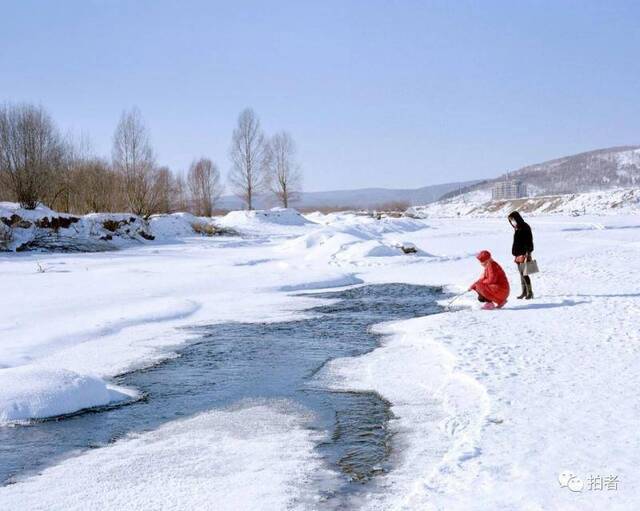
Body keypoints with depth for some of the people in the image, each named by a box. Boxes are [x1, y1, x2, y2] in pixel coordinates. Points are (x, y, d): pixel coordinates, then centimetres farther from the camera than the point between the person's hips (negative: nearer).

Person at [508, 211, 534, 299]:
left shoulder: (525, 227, -11)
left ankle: (530, 292, -6)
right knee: (521, 274, 11)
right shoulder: (517, 228, 15)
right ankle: (524, 292, 16)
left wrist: (527, 253, -19)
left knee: (524, 274, -10)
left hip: (524, 254, -9)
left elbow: (529, 241, -15)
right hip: (518, 254, 9)